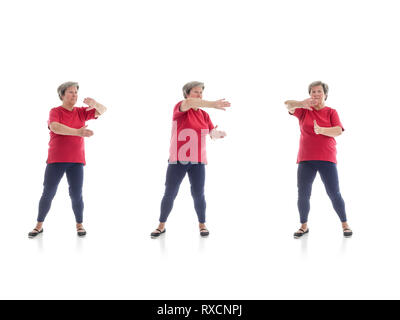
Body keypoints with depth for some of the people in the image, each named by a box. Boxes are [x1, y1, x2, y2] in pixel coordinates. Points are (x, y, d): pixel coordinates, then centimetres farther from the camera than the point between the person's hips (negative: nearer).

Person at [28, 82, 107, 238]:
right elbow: (54, 127, -21)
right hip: (56, 160, -2)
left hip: (76, 160, 2)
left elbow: (102, 110, 3)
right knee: (48, 194, 1)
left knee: (76, 195, -1)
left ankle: (79, 225, 16)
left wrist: (94, 103, -21)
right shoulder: (55, 111, -1)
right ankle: (39, 225, 15)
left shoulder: (81, 112, 9)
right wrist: (78, 132, -31)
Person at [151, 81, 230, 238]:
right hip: (177, 160, -3)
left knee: (198, 194, 1)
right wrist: (213, 104, -37)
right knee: (169, 194, 1)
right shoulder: (180, 108, -7)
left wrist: (217, 133, -20)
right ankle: (161, 225, 18)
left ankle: (202, 224, 20)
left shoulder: (204, 115, 8)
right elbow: (189, 103, -30)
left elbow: (213, 134, 5)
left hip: (197, 161, 3)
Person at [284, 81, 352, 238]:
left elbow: (338, 131, -7)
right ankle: (304, 226, 17)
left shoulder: (331, 112, 7)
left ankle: (345, 224, 14)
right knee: (303, 194, 0)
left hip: (327, 160, -1)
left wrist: (321, 130, -26)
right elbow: (288, 104, -10)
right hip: (306, 160, 1)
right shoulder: (304, 110, 8)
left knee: (334, 194, -2)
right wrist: (301, 104, -33)